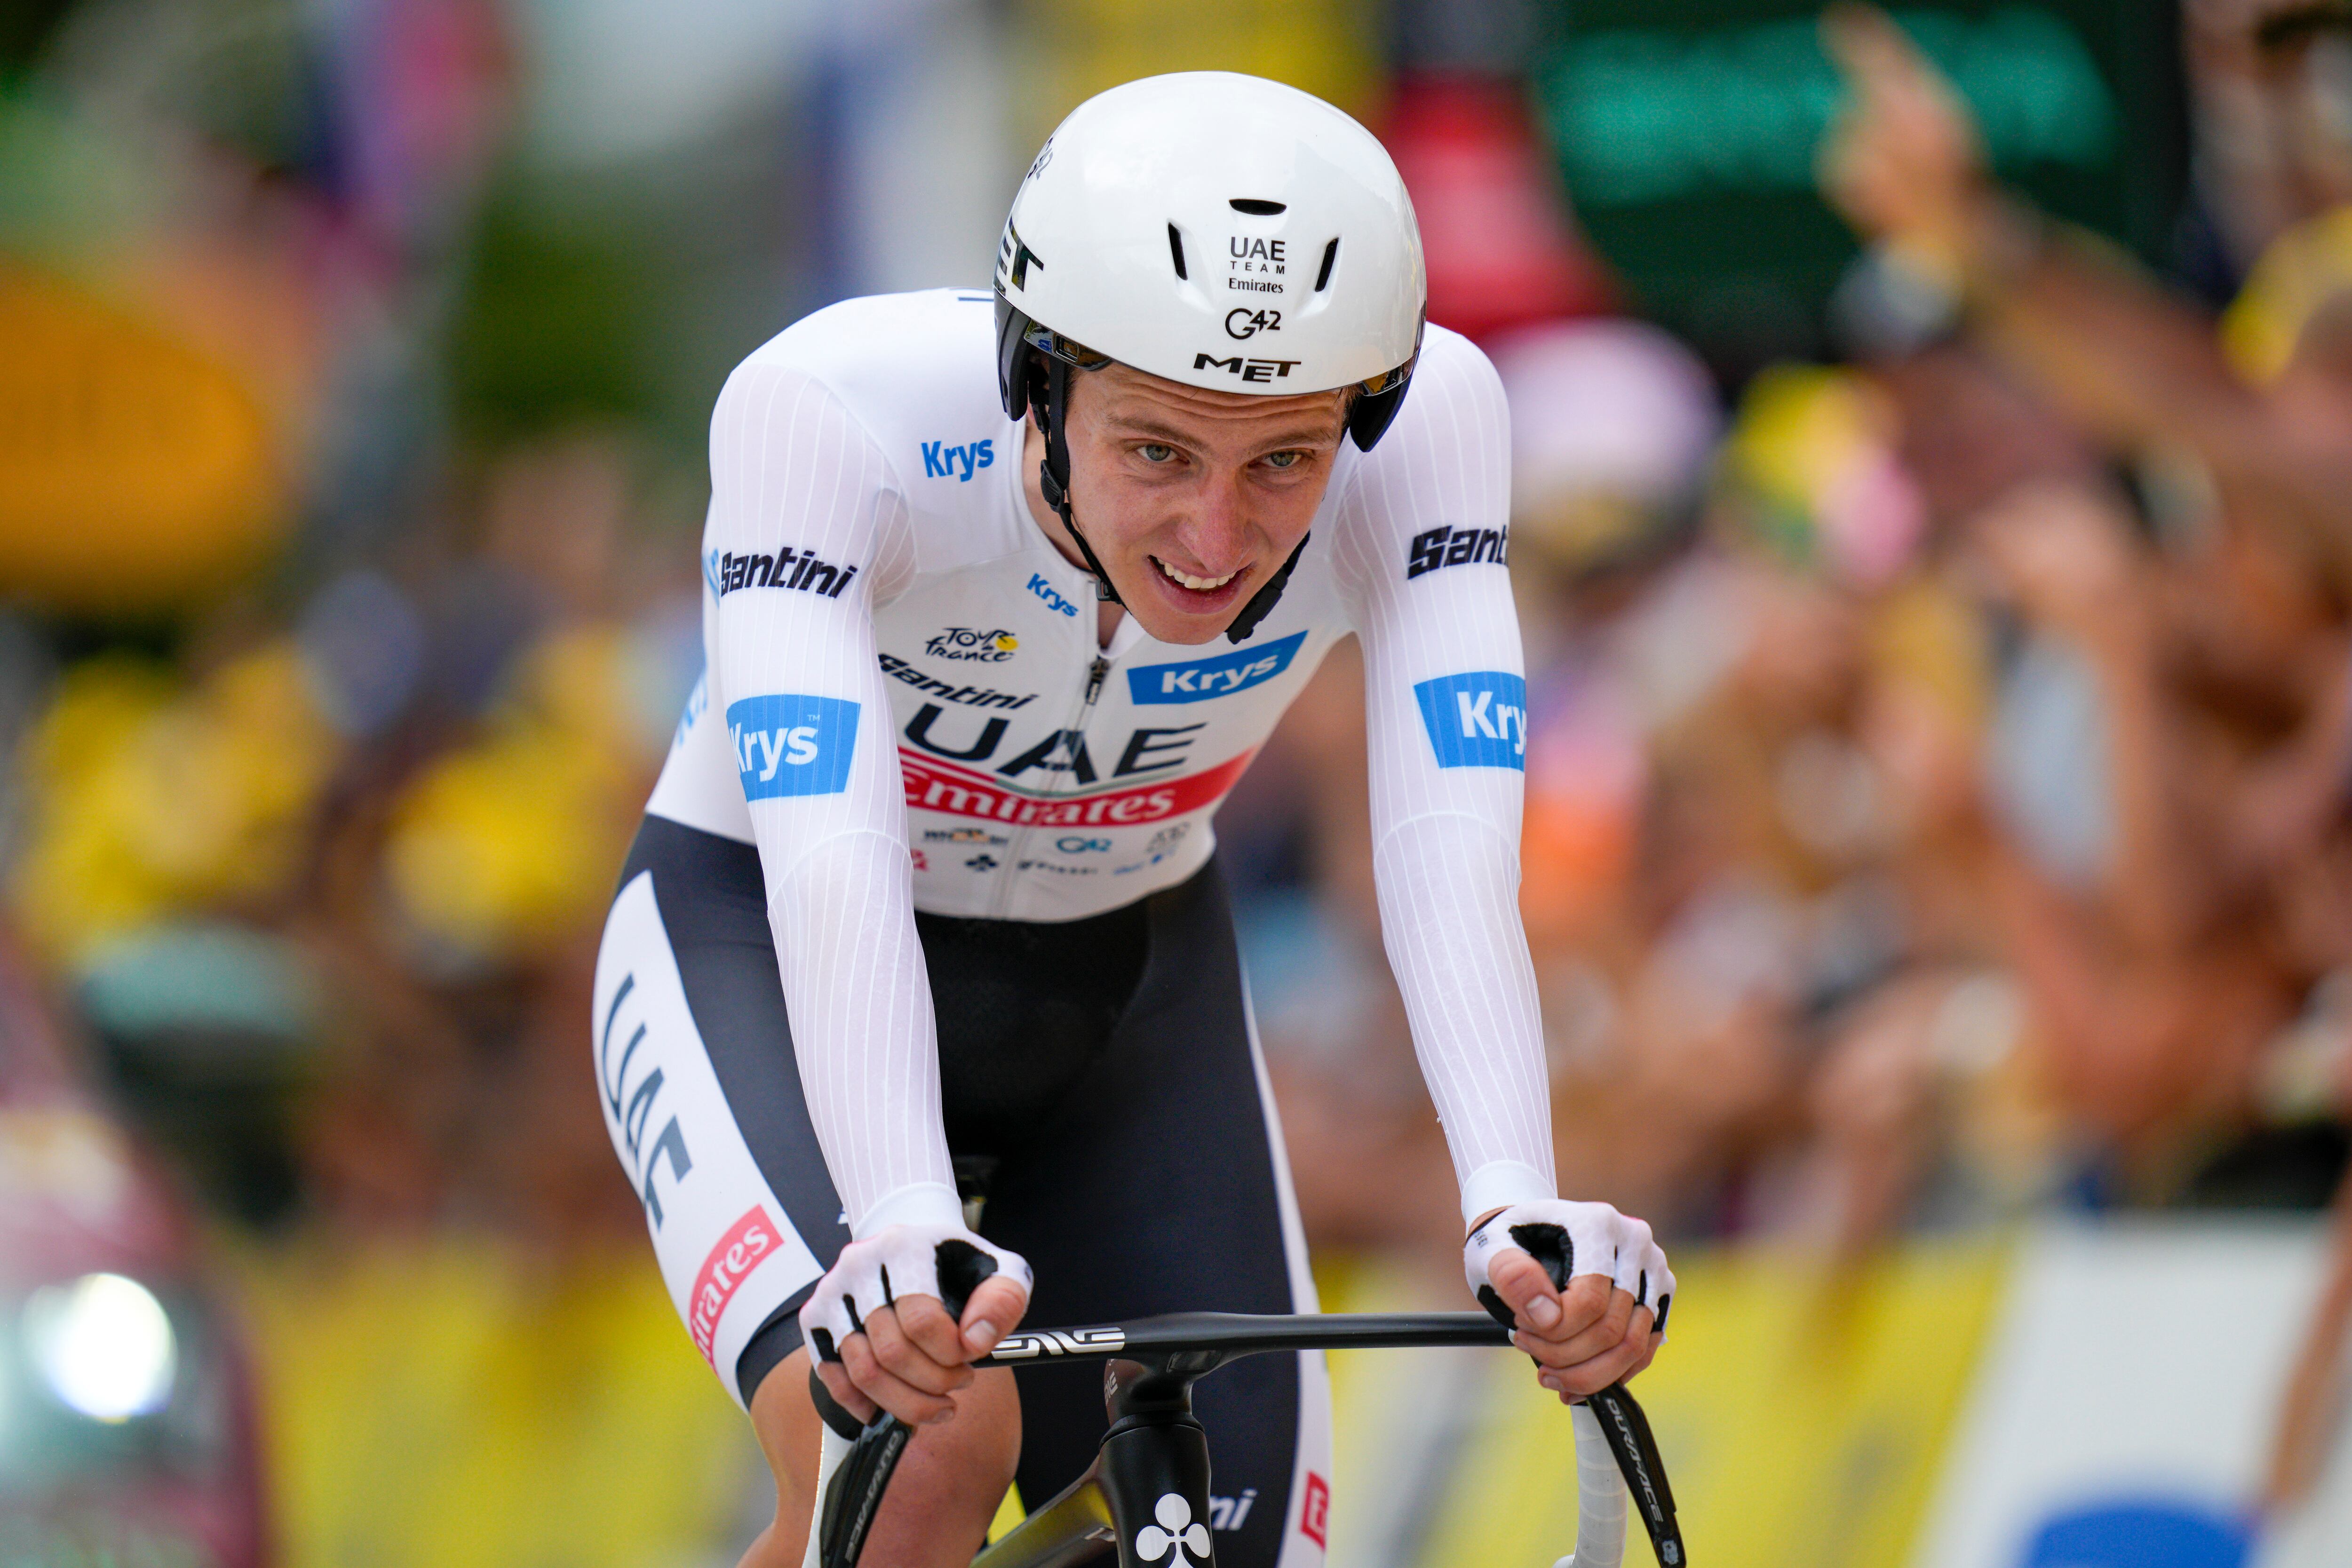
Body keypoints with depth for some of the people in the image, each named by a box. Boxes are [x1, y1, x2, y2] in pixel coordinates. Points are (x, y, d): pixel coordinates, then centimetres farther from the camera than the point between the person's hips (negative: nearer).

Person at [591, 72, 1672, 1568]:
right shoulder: (831, 415, -34)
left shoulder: (1427, 422, -26)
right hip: (761, 945, -4)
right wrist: (904, 1229, -61)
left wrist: (1522, 1213, -51)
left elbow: (1450, 849, -34)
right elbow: (829, 857, -44)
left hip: (1127, 986, 4)